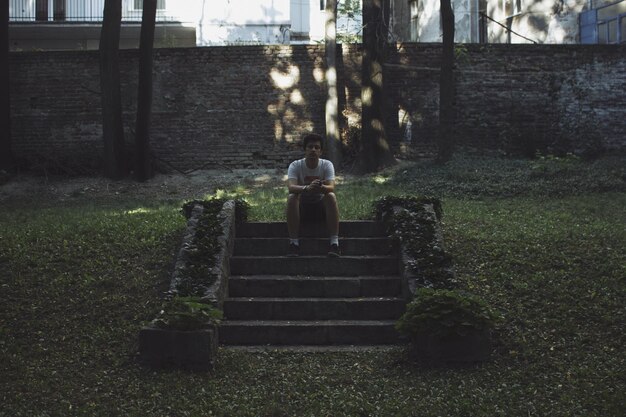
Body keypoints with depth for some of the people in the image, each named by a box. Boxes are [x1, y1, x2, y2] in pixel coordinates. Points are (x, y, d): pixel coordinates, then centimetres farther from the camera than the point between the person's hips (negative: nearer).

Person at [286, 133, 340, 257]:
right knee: (292, 198, -31)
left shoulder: (327, 165, -9)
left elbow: (331, 187, -25)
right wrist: (307, 188, -51)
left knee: (331, 196, -30)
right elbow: (291, 187, -29)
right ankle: (293, 243, -29)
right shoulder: (295, 165, -11)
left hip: (321, 207, 0)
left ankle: (334, 243, -31)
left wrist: (322, 188, -51)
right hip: (302, 208, 0)